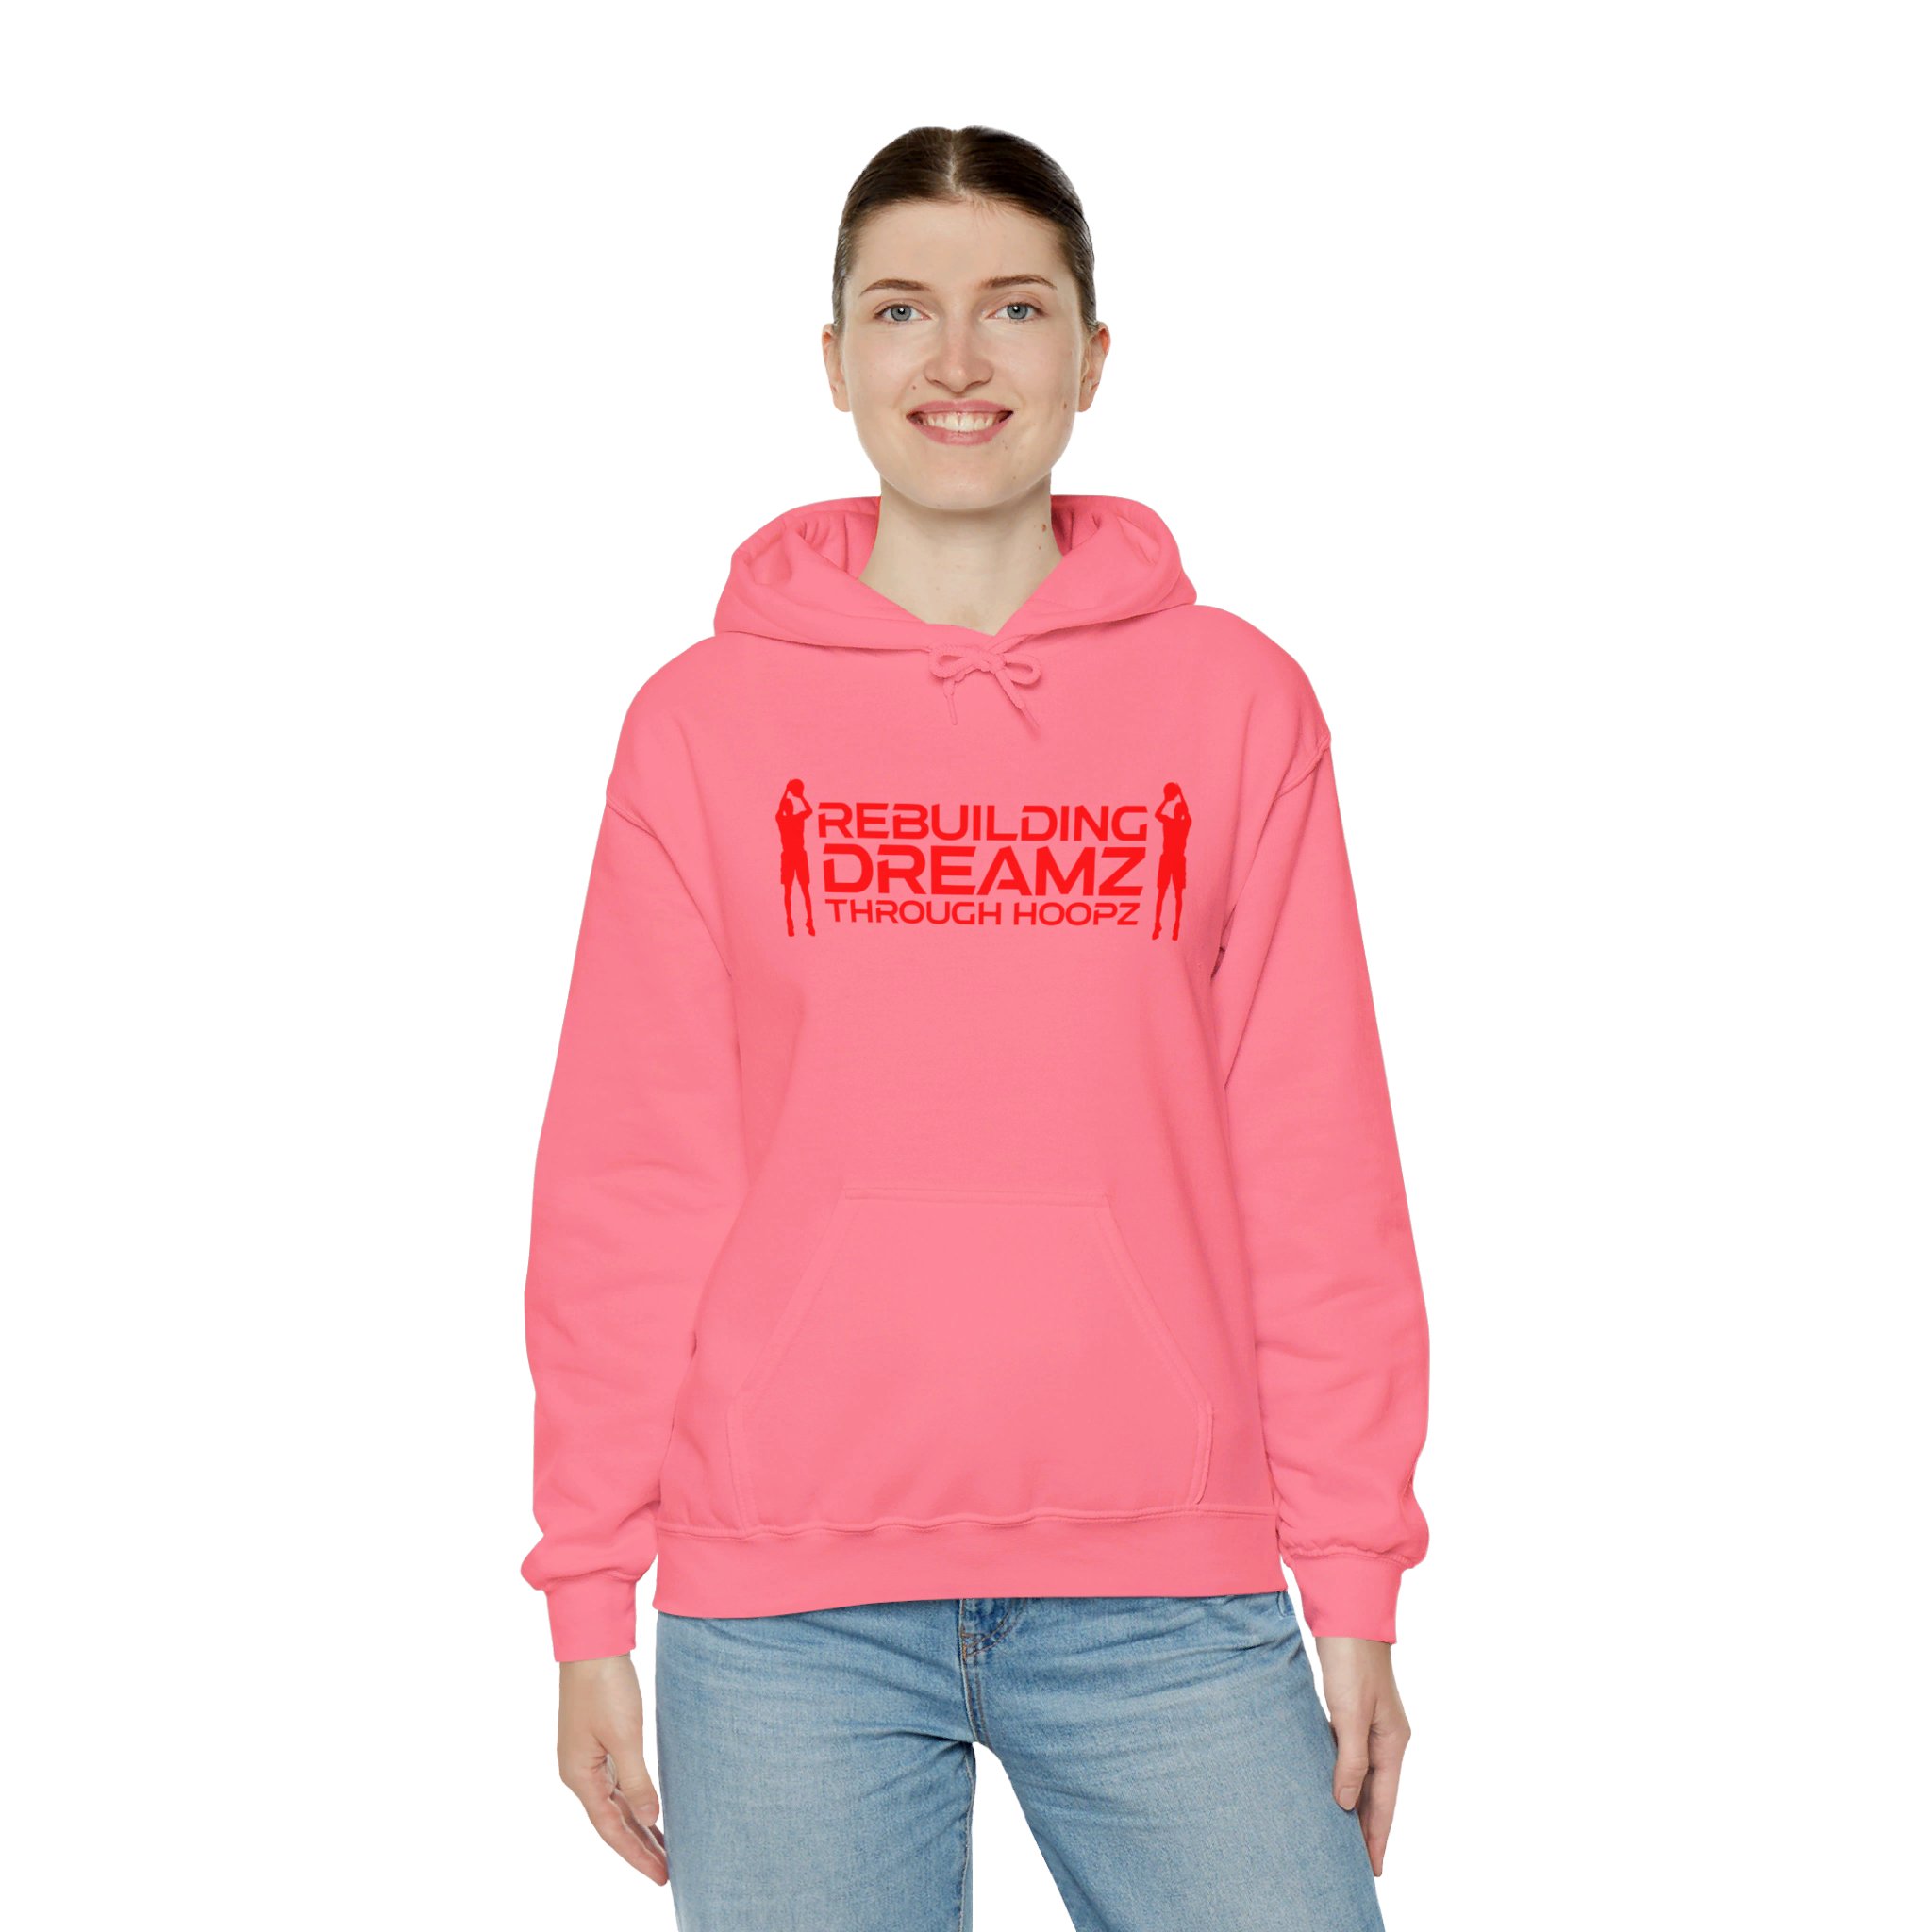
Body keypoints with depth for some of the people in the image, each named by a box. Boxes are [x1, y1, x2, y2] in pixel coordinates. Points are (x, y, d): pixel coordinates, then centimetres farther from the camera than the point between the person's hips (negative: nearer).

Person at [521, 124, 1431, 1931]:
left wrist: (1354, 1579, 0)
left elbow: (1315, 1163, 3)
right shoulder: (705, 718, 4)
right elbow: (625, 1181, 3)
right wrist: (589, 1600, 1)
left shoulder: (1238, 701, 5)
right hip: (784, 1600, 0)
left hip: (1167, 1593, 0)